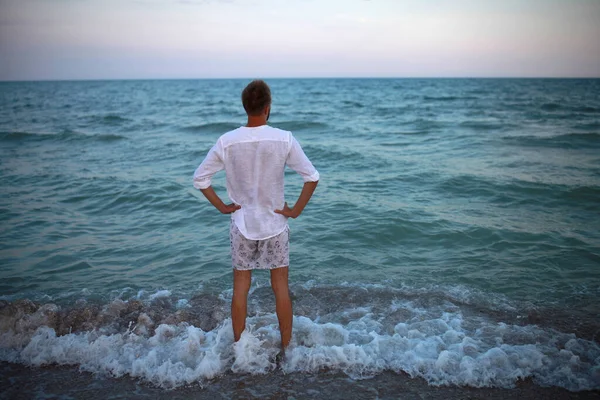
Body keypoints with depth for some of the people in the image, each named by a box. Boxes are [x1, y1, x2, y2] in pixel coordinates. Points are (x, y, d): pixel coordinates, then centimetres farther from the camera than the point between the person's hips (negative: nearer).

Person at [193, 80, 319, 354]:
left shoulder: (227, 142, -11)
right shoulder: (284, 140, -14)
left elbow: (200, 178, -5)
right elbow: (312, 177, -11)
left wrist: (222, 207, 4)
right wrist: (296, 210, -2)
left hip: (241, 225, 1)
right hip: (275, 224, -1)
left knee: (240, 287, 13)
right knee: (281, 287, 11)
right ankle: (286, 348, 23)